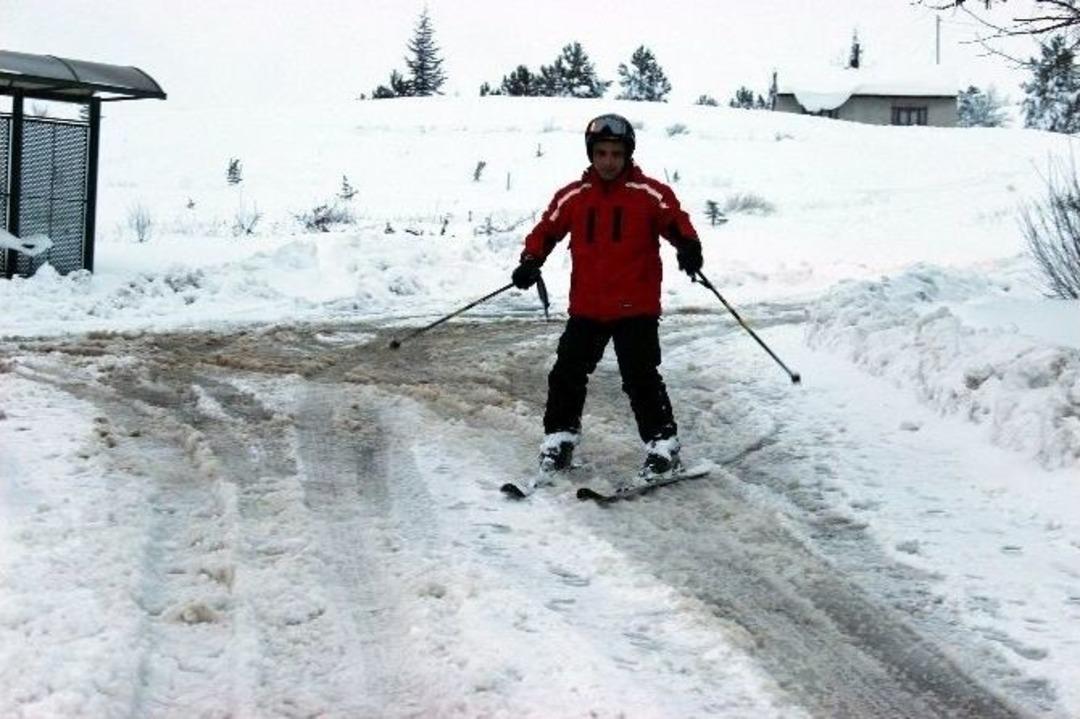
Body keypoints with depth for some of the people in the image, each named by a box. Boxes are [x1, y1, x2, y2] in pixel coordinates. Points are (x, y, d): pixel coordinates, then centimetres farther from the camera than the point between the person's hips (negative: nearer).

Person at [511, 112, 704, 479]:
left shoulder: (650, 194, -4)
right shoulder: (573, 196, 4)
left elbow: (675, 221, -5)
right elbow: (547, 229, 11)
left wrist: (688, 245, -25)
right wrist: (531, 261, -4)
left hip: (636, 308, -3)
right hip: (586, 307, 3)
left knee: (641, 377, -5)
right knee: (568, 373, 7)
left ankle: (662, 442, 7)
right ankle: (560, 435, 22)